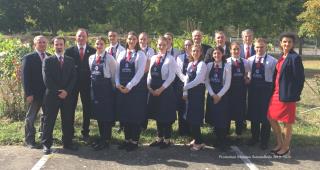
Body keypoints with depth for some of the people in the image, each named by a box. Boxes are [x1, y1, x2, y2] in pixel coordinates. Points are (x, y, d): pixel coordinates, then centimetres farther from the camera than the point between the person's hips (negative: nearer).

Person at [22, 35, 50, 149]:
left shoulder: (50, 57, 8)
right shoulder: (29, 58, -5)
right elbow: (25, 77, -8)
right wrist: (28, 94, -15)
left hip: (48, 92, 5)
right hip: (35, 93, -4)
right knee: (31, 117, 5)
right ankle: (29, 140, 15)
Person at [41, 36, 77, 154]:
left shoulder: (70, 60, 11)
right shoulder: (48, 60, 2)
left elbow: (73, 77, 3)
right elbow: (47, 79, -6)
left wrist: (66, 91, -9)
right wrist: (57, 92, -11)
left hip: (67, 95, 3)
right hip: (52, 96, -2)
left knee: (68, 120, 6)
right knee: (49, 121, 3)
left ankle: (67, 142, 18)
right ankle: (46, 144, 11)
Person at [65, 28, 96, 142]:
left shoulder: (92, 51, 1)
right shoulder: (69, 51, 1)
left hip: (87, 83, 0)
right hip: (72, 83, 0)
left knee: (87, 108, 6)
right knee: (71, 108, 6)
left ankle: (85, 132, 18)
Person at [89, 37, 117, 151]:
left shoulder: (109, 58, -9)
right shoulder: (91, 58, 7)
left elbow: (113, 75, -6)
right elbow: (90, 73, 14)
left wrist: (113, 88, -3)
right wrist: (92, 84, 10)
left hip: (106, 88, -6)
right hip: (95, 88, 6)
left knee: (107, 114, 0)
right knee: (98, 113, 12)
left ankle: (106, 140, 10)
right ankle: (102, 138, 26)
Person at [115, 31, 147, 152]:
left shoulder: (140, 55, -2)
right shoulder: (121, 54, 12)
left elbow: (140, 72, -11)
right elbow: (117, 71, 10)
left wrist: (129, 86, -15)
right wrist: (118, 84, -6)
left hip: (136, 88, -5)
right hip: (122, 88, 5)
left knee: (135, 115, 0)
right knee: (124, 114, 8)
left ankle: (134, 141, 10)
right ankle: (127, 139, 20)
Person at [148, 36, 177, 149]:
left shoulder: (170, 59, -7)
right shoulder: (153, 58, 10)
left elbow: (171, 76, -13)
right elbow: (150, 73, 13)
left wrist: (161, 89, -15)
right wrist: (149, 86, -2)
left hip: (165, 90, -6)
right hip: (153, 90, 6)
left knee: (166, 116, 2)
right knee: (157, 115, 13)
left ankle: (167, 139, 14)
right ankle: (160, 138, 25)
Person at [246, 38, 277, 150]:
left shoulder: (272, 60, -6)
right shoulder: (250, 60, 6)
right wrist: (248, 82, 1)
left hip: (266, 89, -4)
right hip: (253, 88, 4)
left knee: (265, 115, 5)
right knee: (253, 114, 12)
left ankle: (264, 140, 18)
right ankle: (254, 137, 29)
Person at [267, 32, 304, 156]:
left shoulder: (295, 58, -14)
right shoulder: (281, 57, 10)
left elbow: (300, 78, -15)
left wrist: (295, 95, -15)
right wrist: (274, 90, 9)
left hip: (287, 95, -8)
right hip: (276, 93, 8)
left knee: (287, 122, 6)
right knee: (271, 118, 14)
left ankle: (286, 147, 22)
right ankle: (279, 143, 31)